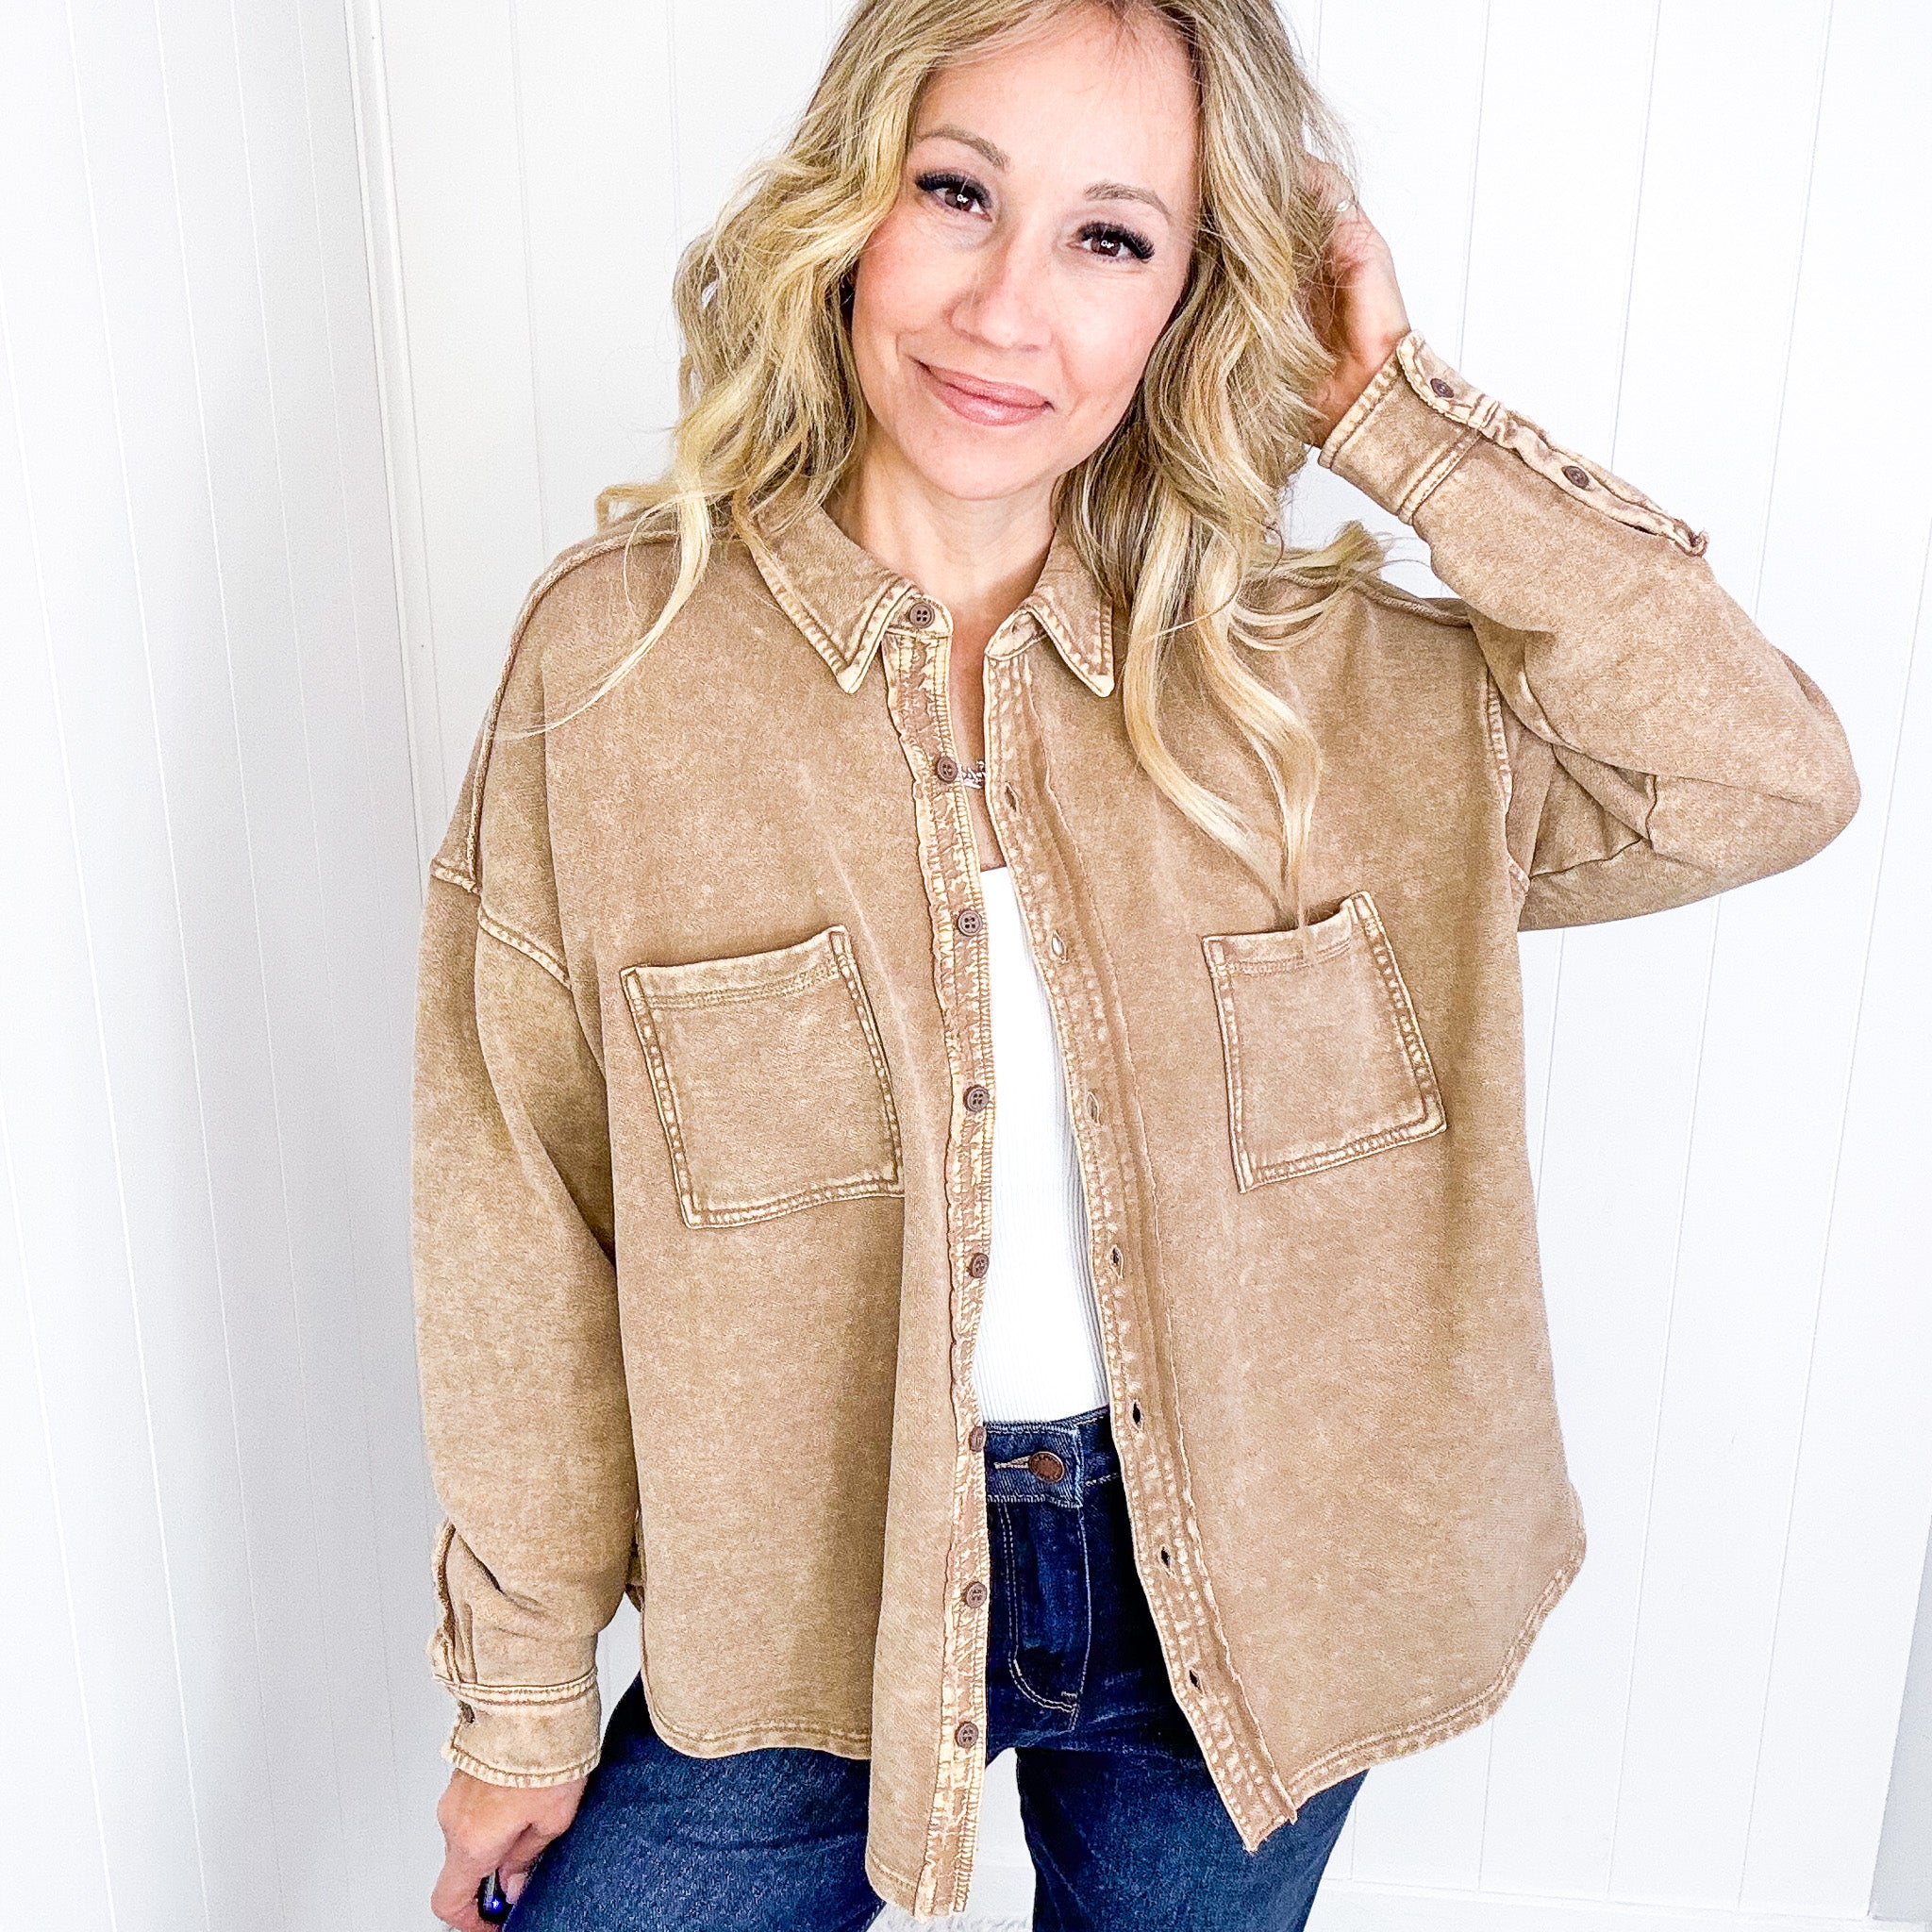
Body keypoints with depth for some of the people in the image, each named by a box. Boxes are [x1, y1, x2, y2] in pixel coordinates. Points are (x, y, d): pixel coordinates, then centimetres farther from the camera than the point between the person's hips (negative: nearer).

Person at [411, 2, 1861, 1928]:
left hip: (1241, 1594, 2)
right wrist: (523, 1687, 0)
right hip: (808, 1604, 0)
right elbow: (516, 1216, -8)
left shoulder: (1323, 680, -7)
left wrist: (1400, 417, -16)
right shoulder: (616, 653, -13)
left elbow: (1767, 781, -13)